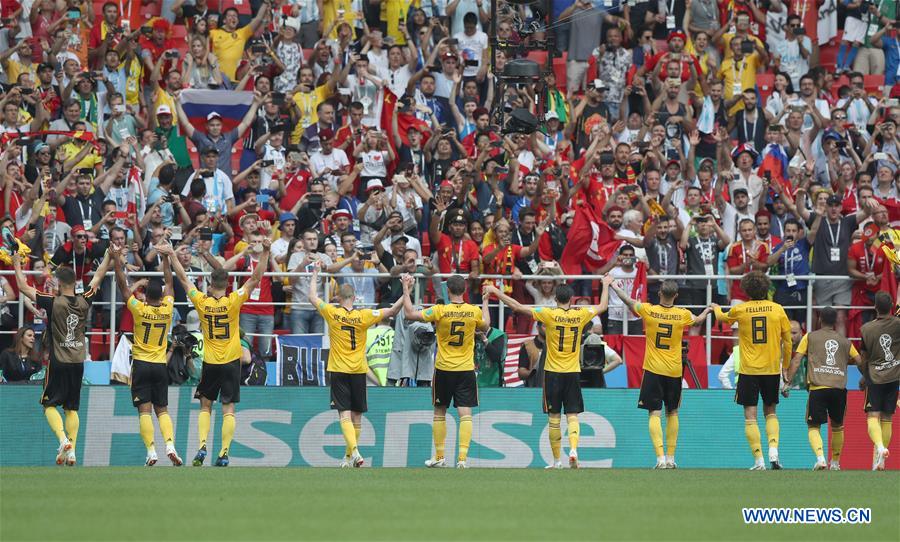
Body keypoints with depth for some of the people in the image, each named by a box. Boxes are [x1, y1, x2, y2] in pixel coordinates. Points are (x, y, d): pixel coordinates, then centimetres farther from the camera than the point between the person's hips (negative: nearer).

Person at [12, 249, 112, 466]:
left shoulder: (53, 303, -12)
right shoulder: (84, 302, -1)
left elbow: (23, 287, -6)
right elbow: (98, 278, 14)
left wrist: (17, 265, 8)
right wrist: (109, 256, 25)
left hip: (58, 363, -4)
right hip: (78, 362, 4)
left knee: (49, 405, 3)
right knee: (71, 408, 10)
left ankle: (63, 439, -19)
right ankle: (71, 450, 3)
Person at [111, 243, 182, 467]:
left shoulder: (139, 310, -10)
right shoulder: (167, 310, -3)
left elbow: (123, 286, -6)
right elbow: (169, 283, 12)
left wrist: (117, 260, -2)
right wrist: (166, 259, 21)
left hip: (141, 364, -3)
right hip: (161, 365, 3)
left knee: (144, 410, -5)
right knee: (162, 410, 8)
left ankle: (151, 450, -15)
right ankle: (170, 444, -13)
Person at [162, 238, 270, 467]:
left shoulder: (202, 302, -6)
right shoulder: (233, 301, -10)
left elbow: (184, 278, 4)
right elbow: (256, 278, -11)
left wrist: (172, 255, 14)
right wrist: (265, 252, -13)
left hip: (210, 362, 1)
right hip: (231, 362, -1)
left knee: (205, 407, 13)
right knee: (228, 410, 0)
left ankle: (202, 447, -3)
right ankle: (224, 453, -6)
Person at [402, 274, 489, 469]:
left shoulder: (440, 311, -12)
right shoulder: (474, 311, -4)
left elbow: (410, 314, -8)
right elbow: (486, 325, 18)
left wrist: (406, 290, 2)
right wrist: (485, 302, 33)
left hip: (443, 369, -1)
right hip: (466, 369, 1)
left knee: (439, 413, 14)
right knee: (465, 414, -2)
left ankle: (439, 456, 19)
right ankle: (462, 456, -13)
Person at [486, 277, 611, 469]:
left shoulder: (549, 314, -8)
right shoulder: (580, 315, -1)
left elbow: (518, 307, -10)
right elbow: (602, 306, 18)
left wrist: (495, 291, -2)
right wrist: (606, 285, 35)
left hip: (553, 372, -2)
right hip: (573, 373, 2)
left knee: (554, 418, 5)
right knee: (572, 416, 3)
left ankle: (556, 460, 9)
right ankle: (573, 448, -21)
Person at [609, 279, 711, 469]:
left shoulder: (649, 311, -9)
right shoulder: (682, 315, -4)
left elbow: (628, 300, 7)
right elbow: (698, 320, 19)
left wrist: (613, 286, 26)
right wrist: (707, 310, 43)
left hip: (653, 370, -2)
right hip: (674, 371, 2)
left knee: (654, 413, -4)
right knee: (672, 413, 15)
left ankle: (660, 457, -17)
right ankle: (671, 458, 17)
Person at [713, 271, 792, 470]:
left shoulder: (740, 309, -1)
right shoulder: (777, 309, 0)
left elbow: (722, 317, 22)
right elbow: (787, 341, 3)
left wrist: (716, 309, 45)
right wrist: (786, 367, 14)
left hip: (749, 370, -2)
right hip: (772, 369, 2)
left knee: (750, 416, 1)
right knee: (770, 412, 17)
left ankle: (759, 460, -6)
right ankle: (773, 449, -3)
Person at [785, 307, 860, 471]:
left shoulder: (810, 337, 11)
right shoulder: (845, 341, 17)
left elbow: (796, 360, 4)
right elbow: (860, 361, 19)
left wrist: (787, 382, 3)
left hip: (818, 388, -2)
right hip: (839, 388, 2)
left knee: (814, 427, 2)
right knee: (837, 427, 21)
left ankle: (820, 458, -22)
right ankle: (835, 462, 27)